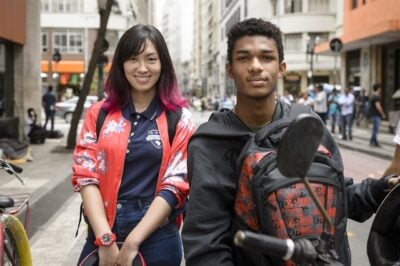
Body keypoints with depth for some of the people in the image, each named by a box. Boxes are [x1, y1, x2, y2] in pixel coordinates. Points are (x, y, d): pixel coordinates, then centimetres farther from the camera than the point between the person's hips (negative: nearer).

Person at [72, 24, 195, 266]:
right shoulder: (99, 114, 4)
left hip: (157, 237, -1)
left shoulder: (180, 119, 0)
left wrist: (133, 241, -14)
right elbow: (86, 176, -3)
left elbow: (175, 184, -7)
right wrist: (106, 239, -14)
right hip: (101, 233, 2)